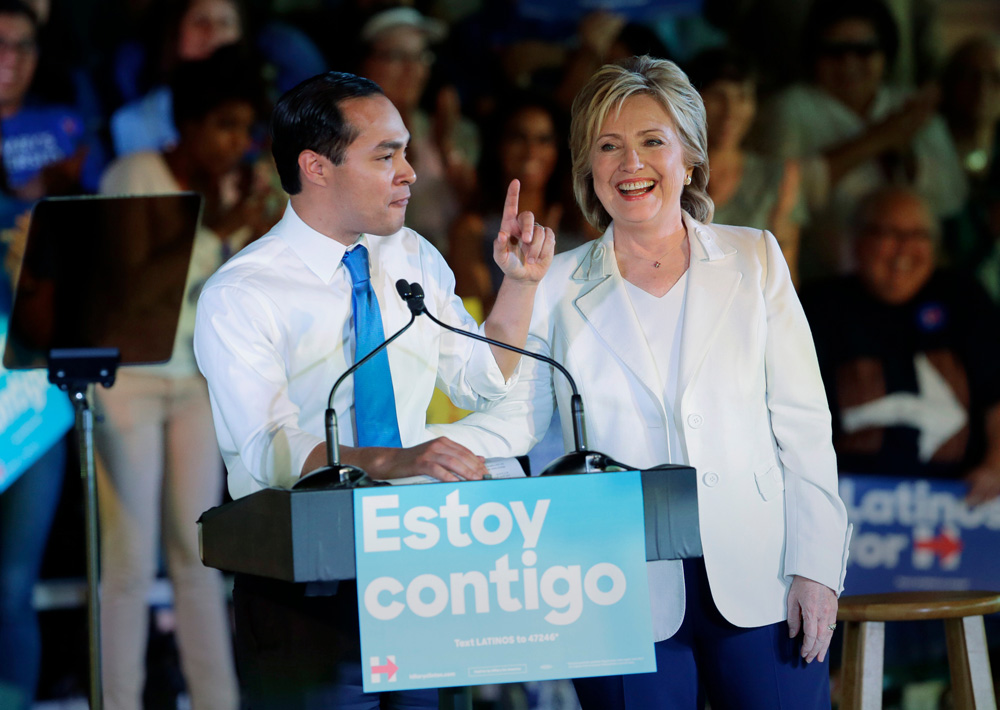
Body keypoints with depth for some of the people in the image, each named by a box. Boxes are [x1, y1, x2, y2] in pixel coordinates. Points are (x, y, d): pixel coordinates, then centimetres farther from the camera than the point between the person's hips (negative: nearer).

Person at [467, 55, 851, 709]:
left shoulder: (754, 259, 9)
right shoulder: (560, 288, 9)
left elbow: (802, 423, 5)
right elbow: (513, 421, 5)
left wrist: (815, 568, -2)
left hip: (756, 582, 0)